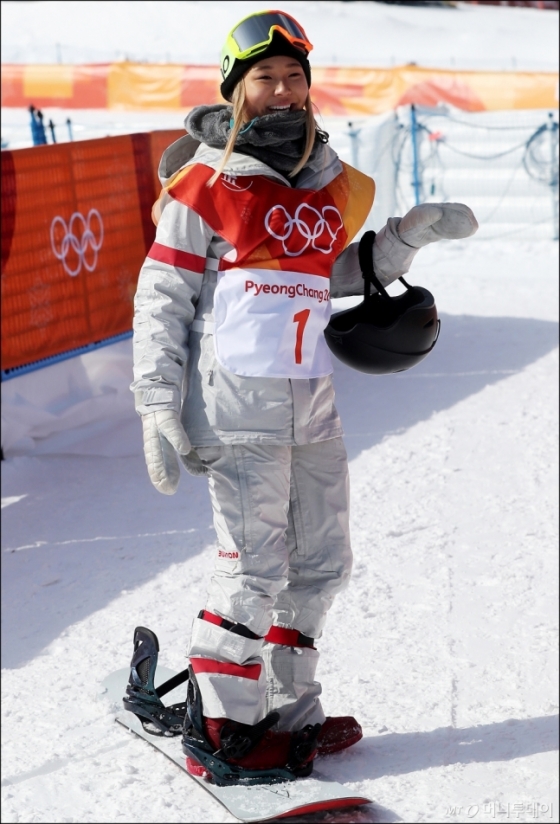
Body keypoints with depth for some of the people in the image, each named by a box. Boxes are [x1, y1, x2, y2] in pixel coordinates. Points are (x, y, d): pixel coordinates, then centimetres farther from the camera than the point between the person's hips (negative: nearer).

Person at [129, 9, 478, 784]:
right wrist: (160, 408, -10)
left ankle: (286, 711, 28)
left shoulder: (334, 185, 12)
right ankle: (217, 733, 10)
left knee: (321, 562, 12)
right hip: (235, 402, -7)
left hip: (312, 401, 7)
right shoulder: (205, 185, -6)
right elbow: (160, 299, -4)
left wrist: (409, 234, 10)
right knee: (255, 568, -5)